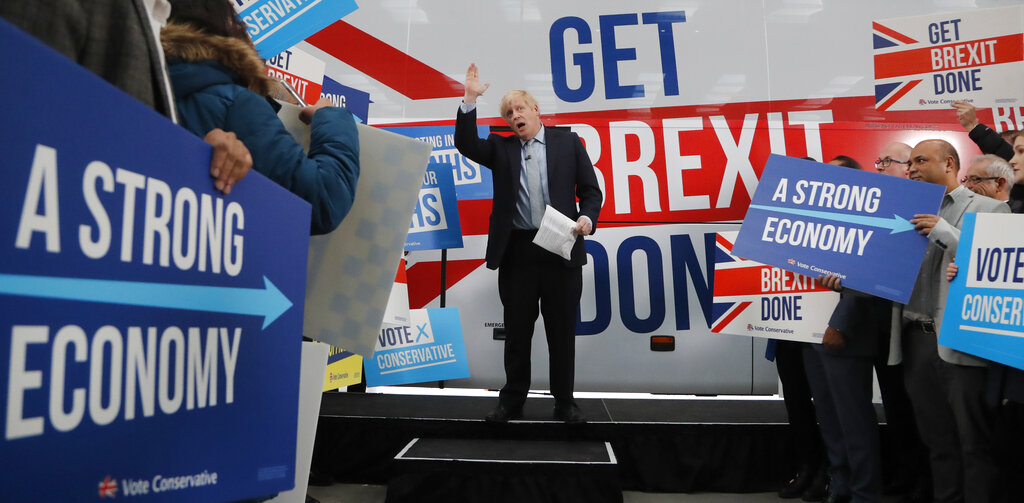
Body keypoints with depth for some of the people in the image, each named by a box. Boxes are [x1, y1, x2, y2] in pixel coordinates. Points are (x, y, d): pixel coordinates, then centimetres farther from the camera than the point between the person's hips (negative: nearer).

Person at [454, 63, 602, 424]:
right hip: (516, 251, 1)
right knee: (516, 331, 9)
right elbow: (466, 145, -4)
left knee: (562, 331, 6)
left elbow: (591, 189, 7)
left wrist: (587, 218, -12)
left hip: (561, 249, -1)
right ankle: (512, 400, 22)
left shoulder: (568, 143, 10)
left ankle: (564, 402, 20)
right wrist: (470, 100, -12)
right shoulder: (500, 148, 12)